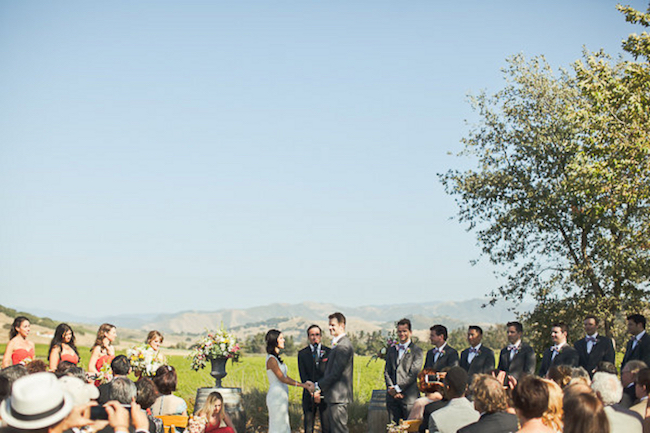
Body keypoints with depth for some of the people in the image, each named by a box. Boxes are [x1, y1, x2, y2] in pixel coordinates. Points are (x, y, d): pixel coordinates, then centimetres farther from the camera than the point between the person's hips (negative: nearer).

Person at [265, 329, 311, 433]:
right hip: (276, 396, -9)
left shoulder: (276, 357, 13)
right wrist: (302, 385, -15)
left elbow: (285, 376, 16)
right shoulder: (271, 359, -16)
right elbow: (282, 378, -17)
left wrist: (303, 383, 10)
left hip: (281, 396, 9)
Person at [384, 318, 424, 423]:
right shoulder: (391, 350, 16)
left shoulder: (417, 351, -1)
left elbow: (413, 374, -9)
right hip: (392, 396, 5)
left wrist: (398, 388, -11)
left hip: (409, 396, -5)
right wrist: (391, 388, -4)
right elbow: (387, 371, 12)